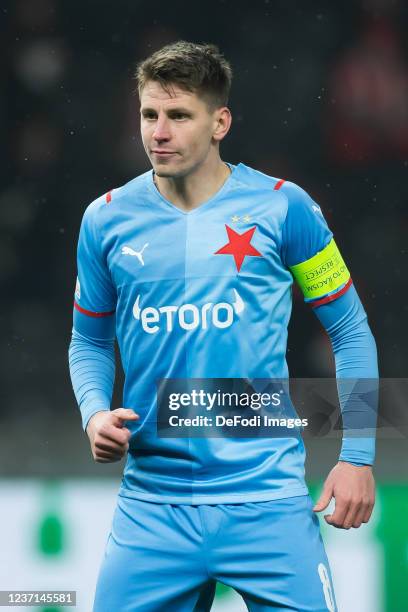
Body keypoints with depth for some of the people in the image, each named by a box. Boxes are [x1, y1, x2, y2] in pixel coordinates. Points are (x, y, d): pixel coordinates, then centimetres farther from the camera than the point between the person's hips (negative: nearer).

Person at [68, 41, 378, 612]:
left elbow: (350, 331, 4)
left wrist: (357, 456, -2)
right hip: (151, 505, 2)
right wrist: (95, 413, -4)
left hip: (266, 500, -2)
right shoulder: (107, 220, 4)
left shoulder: (283, 207, -3)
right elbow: (90, 340, 17)